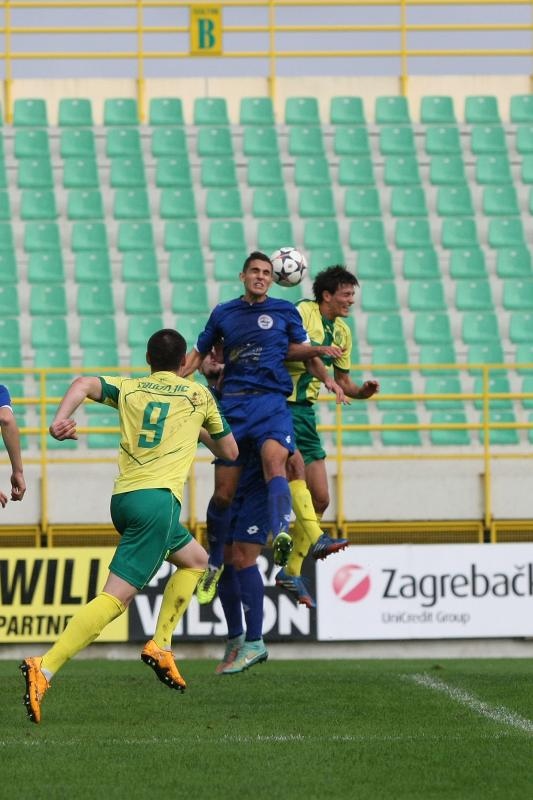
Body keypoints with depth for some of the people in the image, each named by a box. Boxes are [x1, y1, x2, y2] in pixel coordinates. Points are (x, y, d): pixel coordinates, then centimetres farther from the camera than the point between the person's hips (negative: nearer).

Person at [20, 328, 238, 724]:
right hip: (158, 498, -6)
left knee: (196, 559, 28)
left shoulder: (129, 388, 18)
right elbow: (229, 451, 24)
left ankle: (160, 645, 15)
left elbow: (86, 384, -4)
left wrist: (61, 419, -18)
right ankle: (45, 669, -28)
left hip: (123, 498, 6)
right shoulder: (198, 395, 14)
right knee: (116, 596, -13)